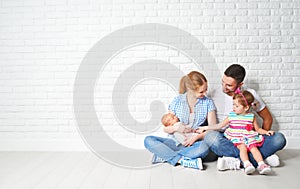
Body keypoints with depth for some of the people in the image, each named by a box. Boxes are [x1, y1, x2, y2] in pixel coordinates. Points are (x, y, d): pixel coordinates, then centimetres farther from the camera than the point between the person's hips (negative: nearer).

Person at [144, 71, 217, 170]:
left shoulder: (208, 102, 4)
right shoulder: (177, 101, 3)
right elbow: (165, 128, 6)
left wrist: (197, 137, -16)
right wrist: (176, 127, -17)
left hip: (193, 144, -1)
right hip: (175, 142, 1)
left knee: (204, 148, -38)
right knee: (148, 140, -24)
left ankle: (164, 156, -25)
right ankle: (183, 160, -31)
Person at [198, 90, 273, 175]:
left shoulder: (251, 117, 7)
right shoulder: (231, 116, 8)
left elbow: (257, 129, 18)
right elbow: (220, 126, 14)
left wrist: (266, 132, -1)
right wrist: (204, 128, 13)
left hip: (249, 138, 1)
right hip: (237, 138, -1)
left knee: (253, 147, -26)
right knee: (243, 147, -29)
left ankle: (261, 164, -35)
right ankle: (247, 164, -44)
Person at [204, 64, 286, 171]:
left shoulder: (250, 95, 0)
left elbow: (268, 119, 9)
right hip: (227, 140, -1)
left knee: (279, 139, -21)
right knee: (210, 137, -35)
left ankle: (236, 161, -31)